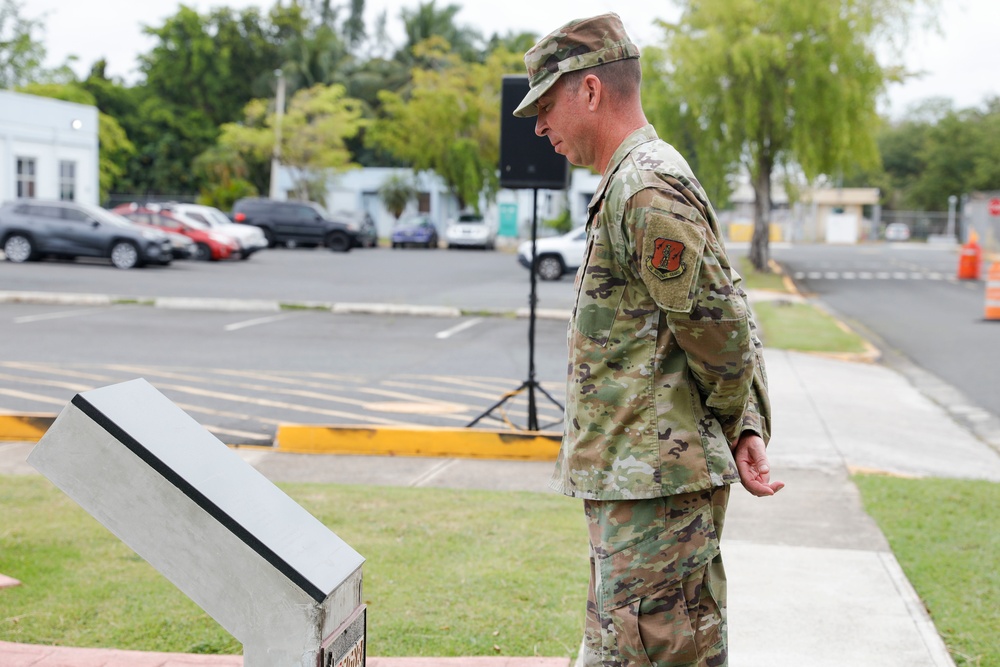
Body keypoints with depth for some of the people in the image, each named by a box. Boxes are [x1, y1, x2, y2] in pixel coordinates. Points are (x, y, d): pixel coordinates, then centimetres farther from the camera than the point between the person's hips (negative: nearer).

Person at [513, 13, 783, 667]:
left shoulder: (646, 187, -17)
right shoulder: (632, 182, 18)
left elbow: (720, 326, -18)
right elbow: (730, 322, 17)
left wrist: (728, 429, -1)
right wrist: (747, 429, 7)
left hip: (658, 479, -11)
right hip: (628, 477, 11)